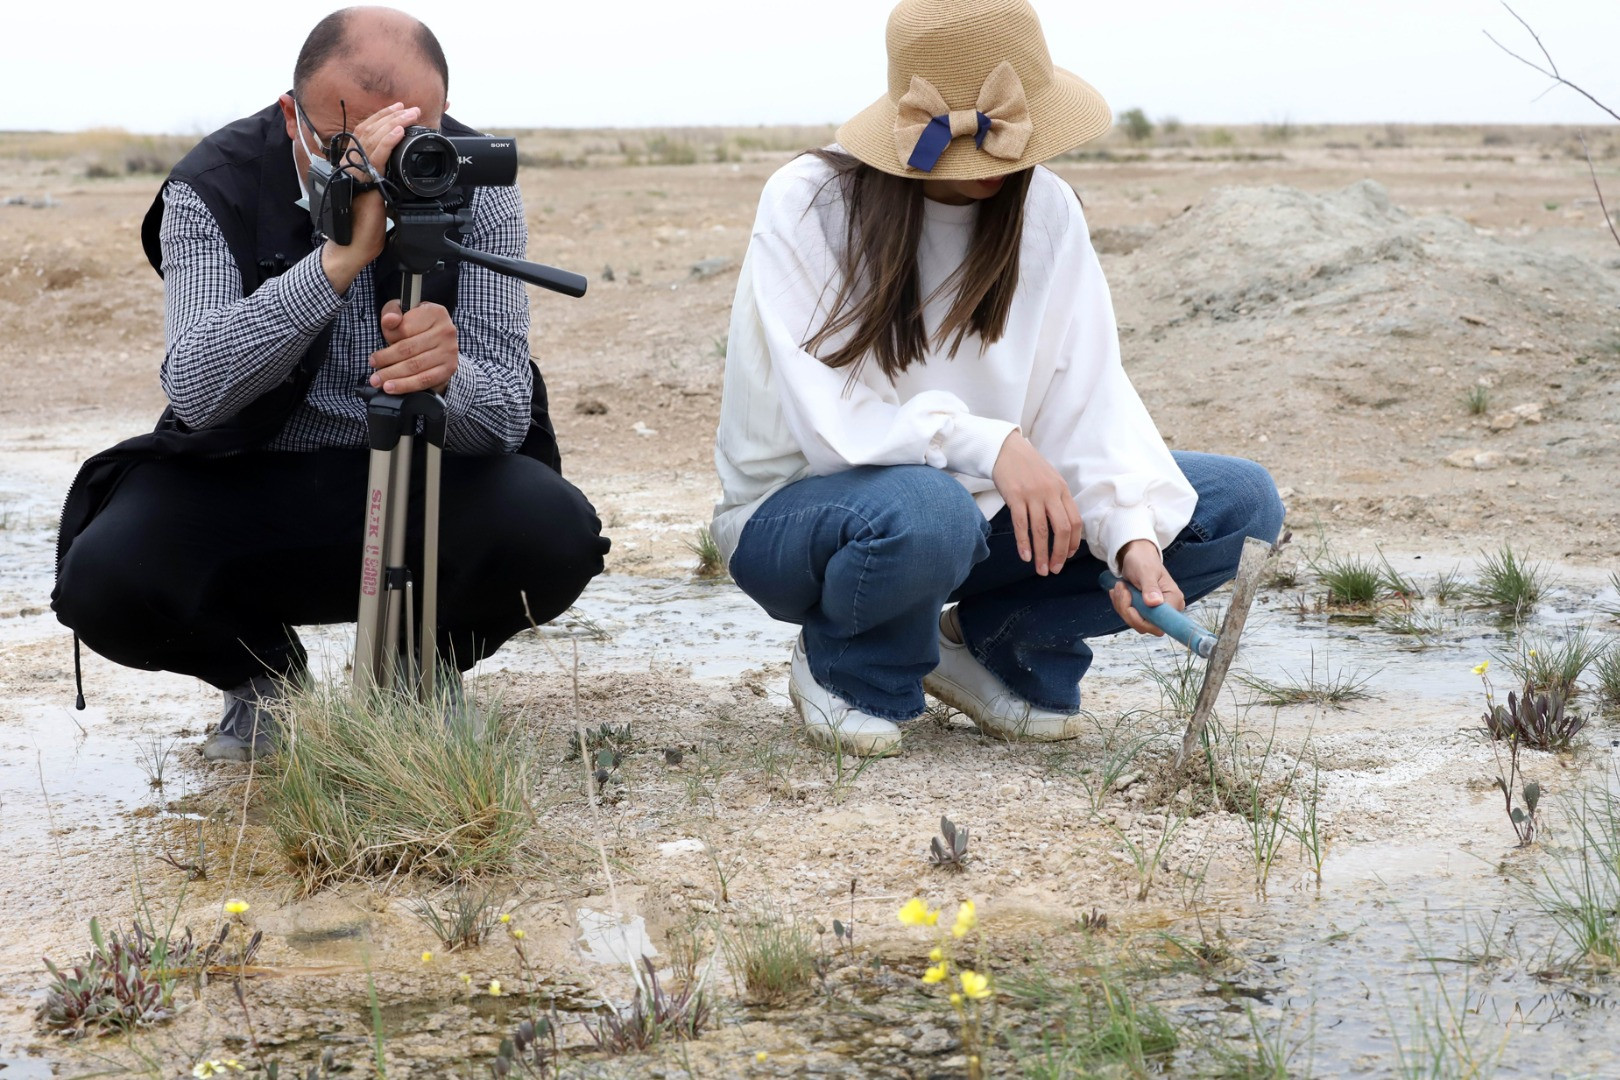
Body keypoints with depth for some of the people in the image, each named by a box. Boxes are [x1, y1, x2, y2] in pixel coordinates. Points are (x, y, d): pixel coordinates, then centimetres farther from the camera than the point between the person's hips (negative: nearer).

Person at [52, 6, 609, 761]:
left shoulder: (475, 187, -12)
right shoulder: (212, 190, -15)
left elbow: (505, 417, -19)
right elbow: (195, 390, -31)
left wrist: (446, 376, -44)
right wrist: (341, 258, -42)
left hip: (426, 482, 1)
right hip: (243, 486, 0)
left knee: (554, 535, -31)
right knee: (104, 579, -29)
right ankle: (262, 674, 7)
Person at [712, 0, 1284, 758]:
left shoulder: (1044, 207, -4)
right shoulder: (806, 204, -17)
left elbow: (1089, 398, -10)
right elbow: (825, 415, -24)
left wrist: (1133, 536, -28)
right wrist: (989, 445, -36)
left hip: (980, 505, 5)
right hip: (798, 514, -5)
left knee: (1243, 504, -9)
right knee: (925, 513, -42)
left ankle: (994, 647, 4)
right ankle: (844, 665, -7)